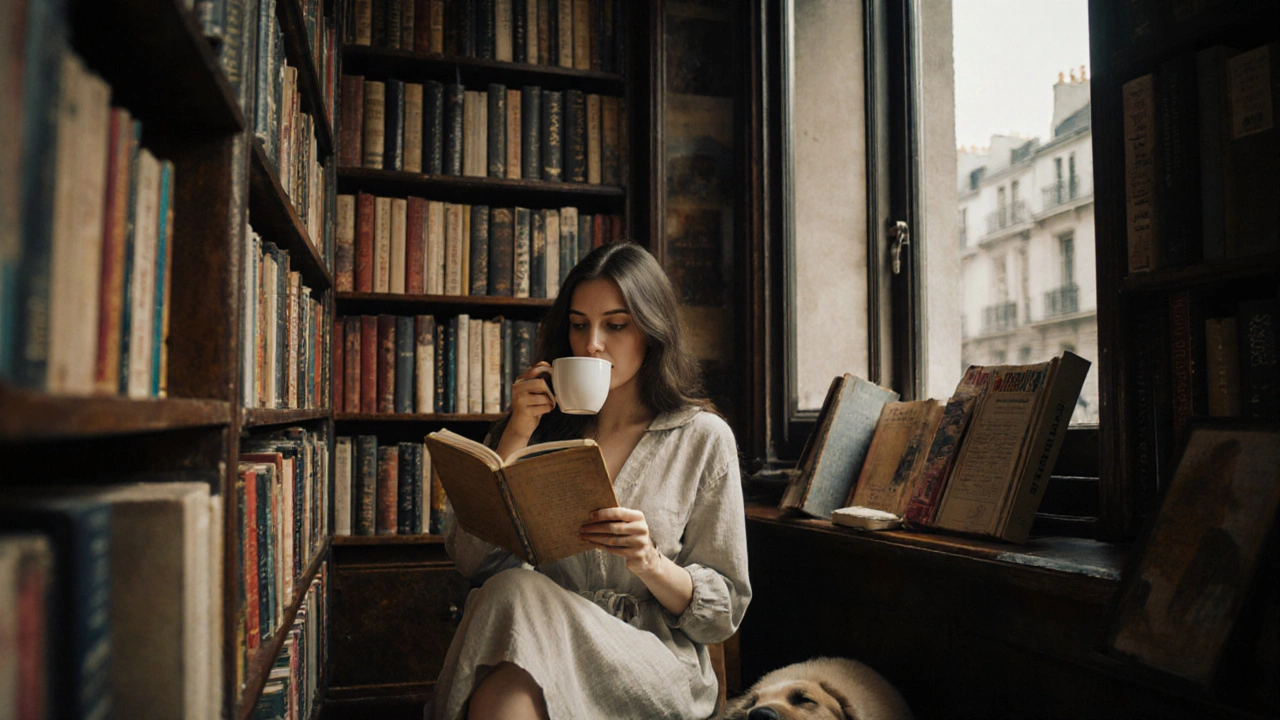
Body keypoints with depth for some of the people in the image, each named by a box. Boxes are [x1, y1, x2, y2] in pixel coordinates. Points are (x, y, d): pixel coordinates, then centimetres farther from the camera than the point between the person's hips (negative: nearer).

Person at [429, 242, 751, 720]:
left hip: (655, 659, -3)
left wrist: (648, 560, -17)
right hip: (543, 633, 3)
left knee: (518, 596, -32)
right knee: (513, 589, -31)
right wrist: (516, 435, -5)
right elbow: (471, 559, 2)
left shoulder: (703, 438, 3)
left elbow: (723, 611, 3)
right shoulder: (544, 426, 11)